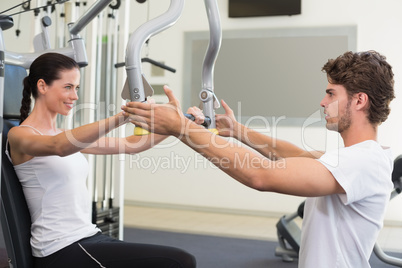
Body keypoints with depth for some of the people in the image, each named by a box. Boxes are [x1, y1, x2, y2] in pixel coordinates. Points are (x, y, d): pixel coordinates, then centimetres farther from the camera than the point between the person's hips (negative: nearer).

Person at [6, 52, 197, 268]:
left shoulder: (66, 135, 17)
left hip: (89, 238, 8)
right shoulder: (20, 135, -7)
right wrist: (122, 117, -42)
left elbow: (128, 144, 12)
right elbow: (59, 147, -30)